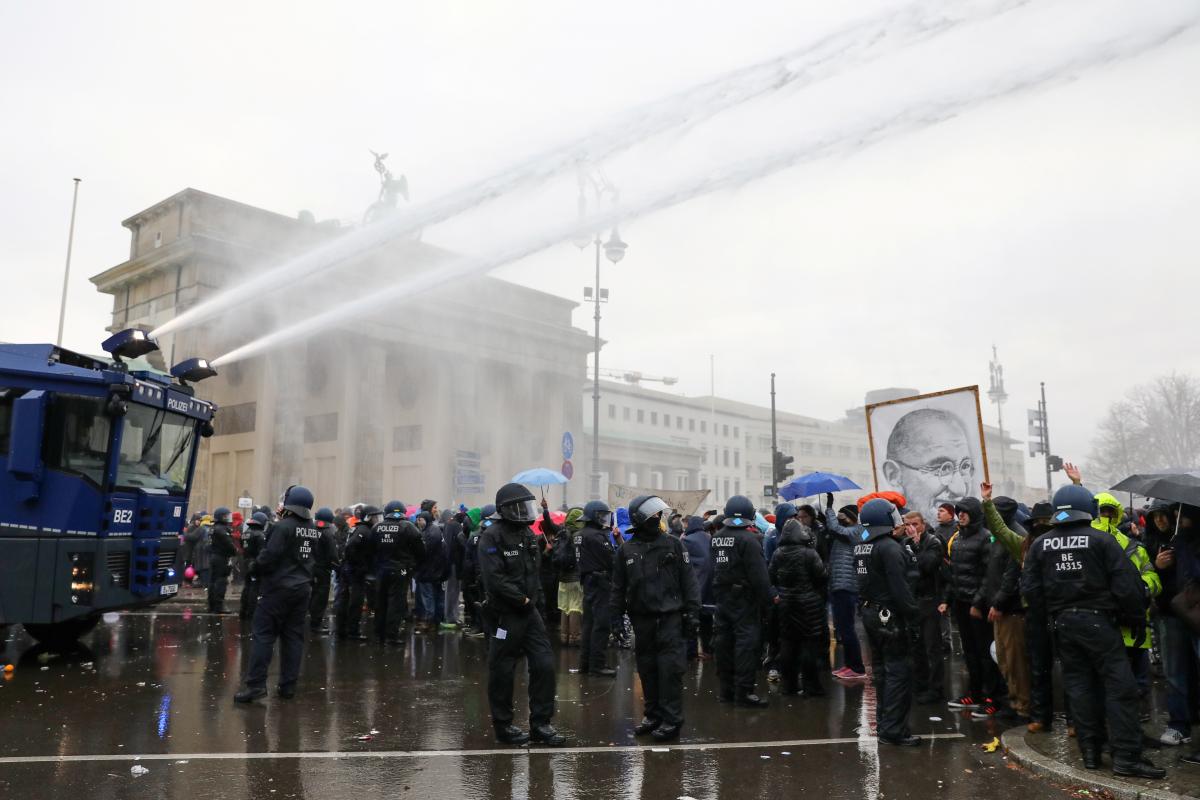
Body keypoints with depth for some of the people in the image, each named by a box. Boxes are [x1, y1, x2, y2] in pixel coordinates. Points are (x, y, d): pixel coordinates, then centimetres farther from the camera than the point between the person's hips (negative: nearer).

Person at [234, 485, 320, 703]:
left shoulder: (283, 527, -14)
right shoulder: (314, 530, 7)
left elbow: (269, 557, -17)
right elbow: (315, 558, 10)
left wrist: (259, 566, 1)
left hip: (280, 587, -6)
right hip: (303, 588, 6)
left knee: (264, 634, -2)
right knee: (294, 636, 9)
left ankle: (256, 684, -6)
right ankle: (288, 685, 11)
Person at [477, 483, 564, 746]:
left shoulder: (527, 533, 13)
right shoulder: (492, 536, -13)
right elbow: (494, 579, -21)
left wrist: (535, 596, 6)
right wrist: (522, 599, -15)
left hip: (530, 611, 8)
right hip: (505, 613, -8)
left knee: (544, 664, 4)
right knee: (502, 671, 4)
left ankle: (541, 724, 14)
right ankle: (502, 725, 19)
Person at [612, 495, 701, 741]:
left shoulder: (673, 545, -1)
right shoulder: (627, 550, 4)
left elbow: (688, 582, -1)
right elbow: (618, 587, 10)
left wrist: (692, 614, -5)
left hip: (670, 618, -3)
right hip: (642, 619, 3)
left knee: (670, 669, -5)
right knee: (647, 669, 12)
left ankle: (672, 720, 4)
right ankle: (652, 715, 25)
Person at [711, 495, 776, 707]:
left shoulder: (717, 537, 7)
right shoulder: (748, 539, -16)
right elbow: (758, 574, -19)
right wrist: (770, 595, -12)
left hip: (722, 598, 7)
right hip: (744, 599, -7)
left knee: (724, 642, 11)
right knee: (747, 642, -4)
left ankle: (726, 688, 19)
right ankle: (744, 691, -4)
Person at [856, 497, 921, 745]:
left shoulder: (861, 546, 10)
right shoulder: (890, 547, -18)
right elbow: (900, 587, -21)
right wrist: (912, 614, -18)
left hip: (869, 612, 9)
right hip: (890, 615, -9)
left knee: (881, 669, 17)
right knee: (899, 670, -4)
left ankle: (883, 722, 25)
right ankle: (893, 729, -2)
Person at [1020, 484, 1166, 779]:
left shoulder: (1040, 544, 2)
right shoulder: (1102, 540, -10)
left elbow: (1030, 588, 2)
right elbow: (1127, 584, -12)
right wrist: (1136, 617, 2)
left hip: (1063, 623, 4)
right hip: (1098, 621, -4)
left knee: (1078, 685, 11)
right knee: (1120, 687, 0)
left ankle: (1090, 750, 16)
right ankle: (1126, 756, -1)